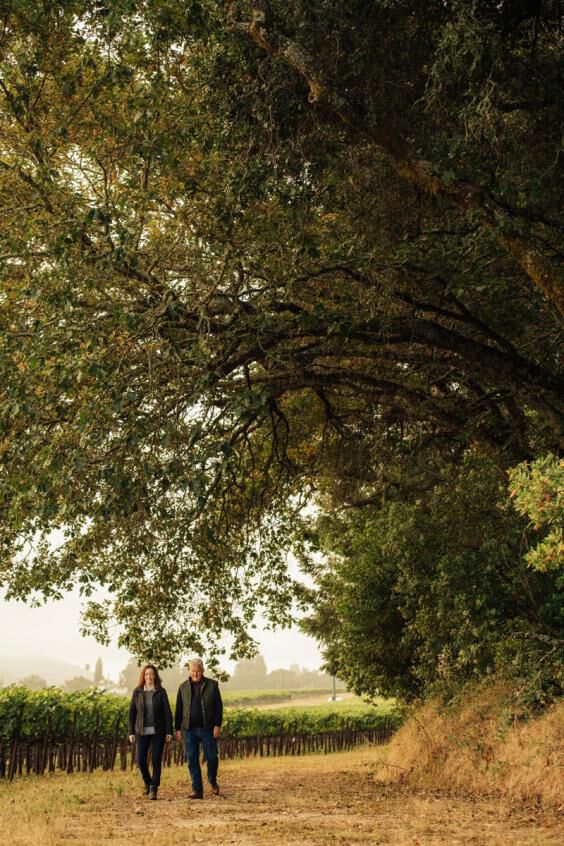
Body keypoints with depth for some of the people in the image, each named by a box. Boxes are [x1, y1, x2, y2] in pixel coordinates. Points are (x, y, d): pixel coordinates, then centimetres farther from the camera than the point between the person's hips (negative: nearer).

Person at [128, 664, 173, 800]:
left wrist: (169, 731, -7)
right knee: (141, 760, -1)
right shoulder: (137, 692, 3)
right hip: (142, 732, 1)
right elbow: (132, 712, 5)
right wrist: (131, 732, -1)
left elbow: (167, 712, -2)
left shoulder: (161, 692, 0)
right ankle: (147, 782, 26)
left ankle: (154, 789, 4)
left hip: (158, 731, -1)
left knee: (156, 760, -4)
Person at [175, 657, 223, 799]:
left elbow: (218, 706, -1)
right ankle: (197, 790, 6)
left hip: (208, 728, -2)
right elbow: (178, 709, 10)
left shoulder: (212, 685, 1)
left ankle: (213, 782, 27)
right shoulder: (183, 687, 8)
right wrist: (178, 729, 4)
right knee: (192, 760, 0)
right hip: (189, 729, 2)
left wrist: (217, 725, -9)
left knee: (211, 757, 0)